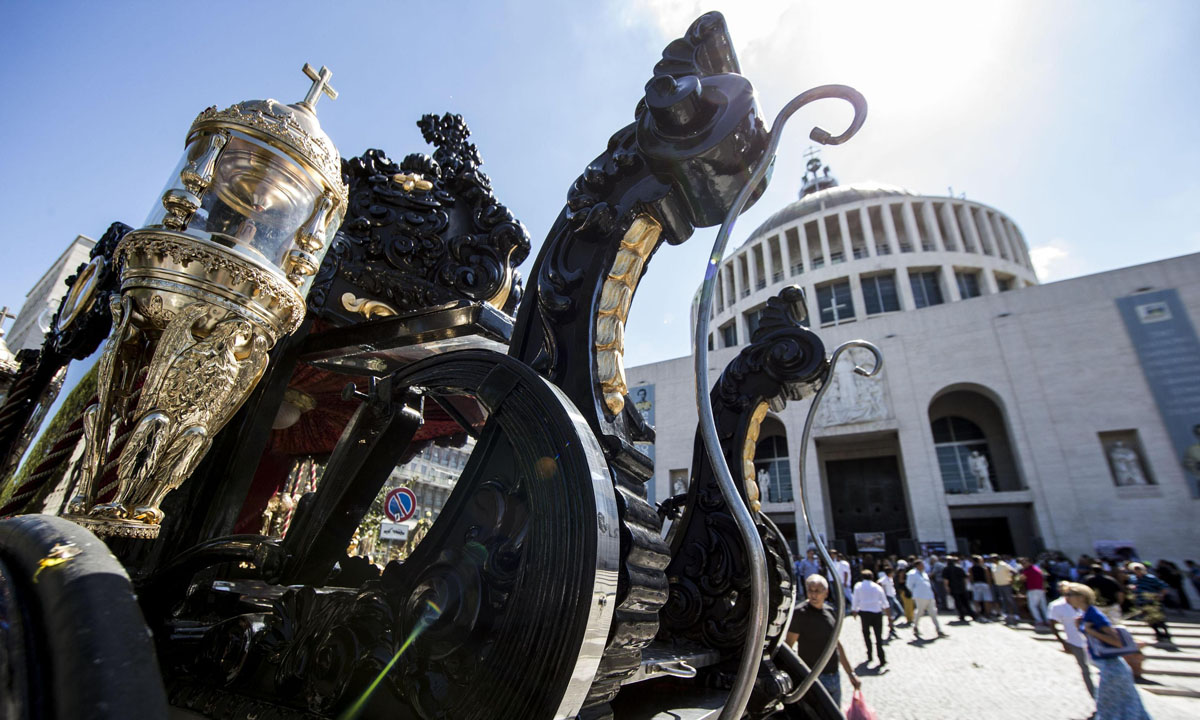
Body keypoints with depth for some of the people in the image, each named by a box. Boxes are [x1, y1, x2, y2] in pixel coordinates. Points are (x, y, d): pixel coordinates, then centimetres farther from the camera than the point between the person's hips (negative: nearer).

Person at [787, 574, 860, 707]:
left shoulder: (830, 611, 4)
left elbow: (837, 644, 16)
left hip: (834, 677, 7)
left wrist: (851, 673, 19)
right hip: (812, 679, -7)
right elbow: (788, 646, -16)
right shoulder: (800, 612, -16)